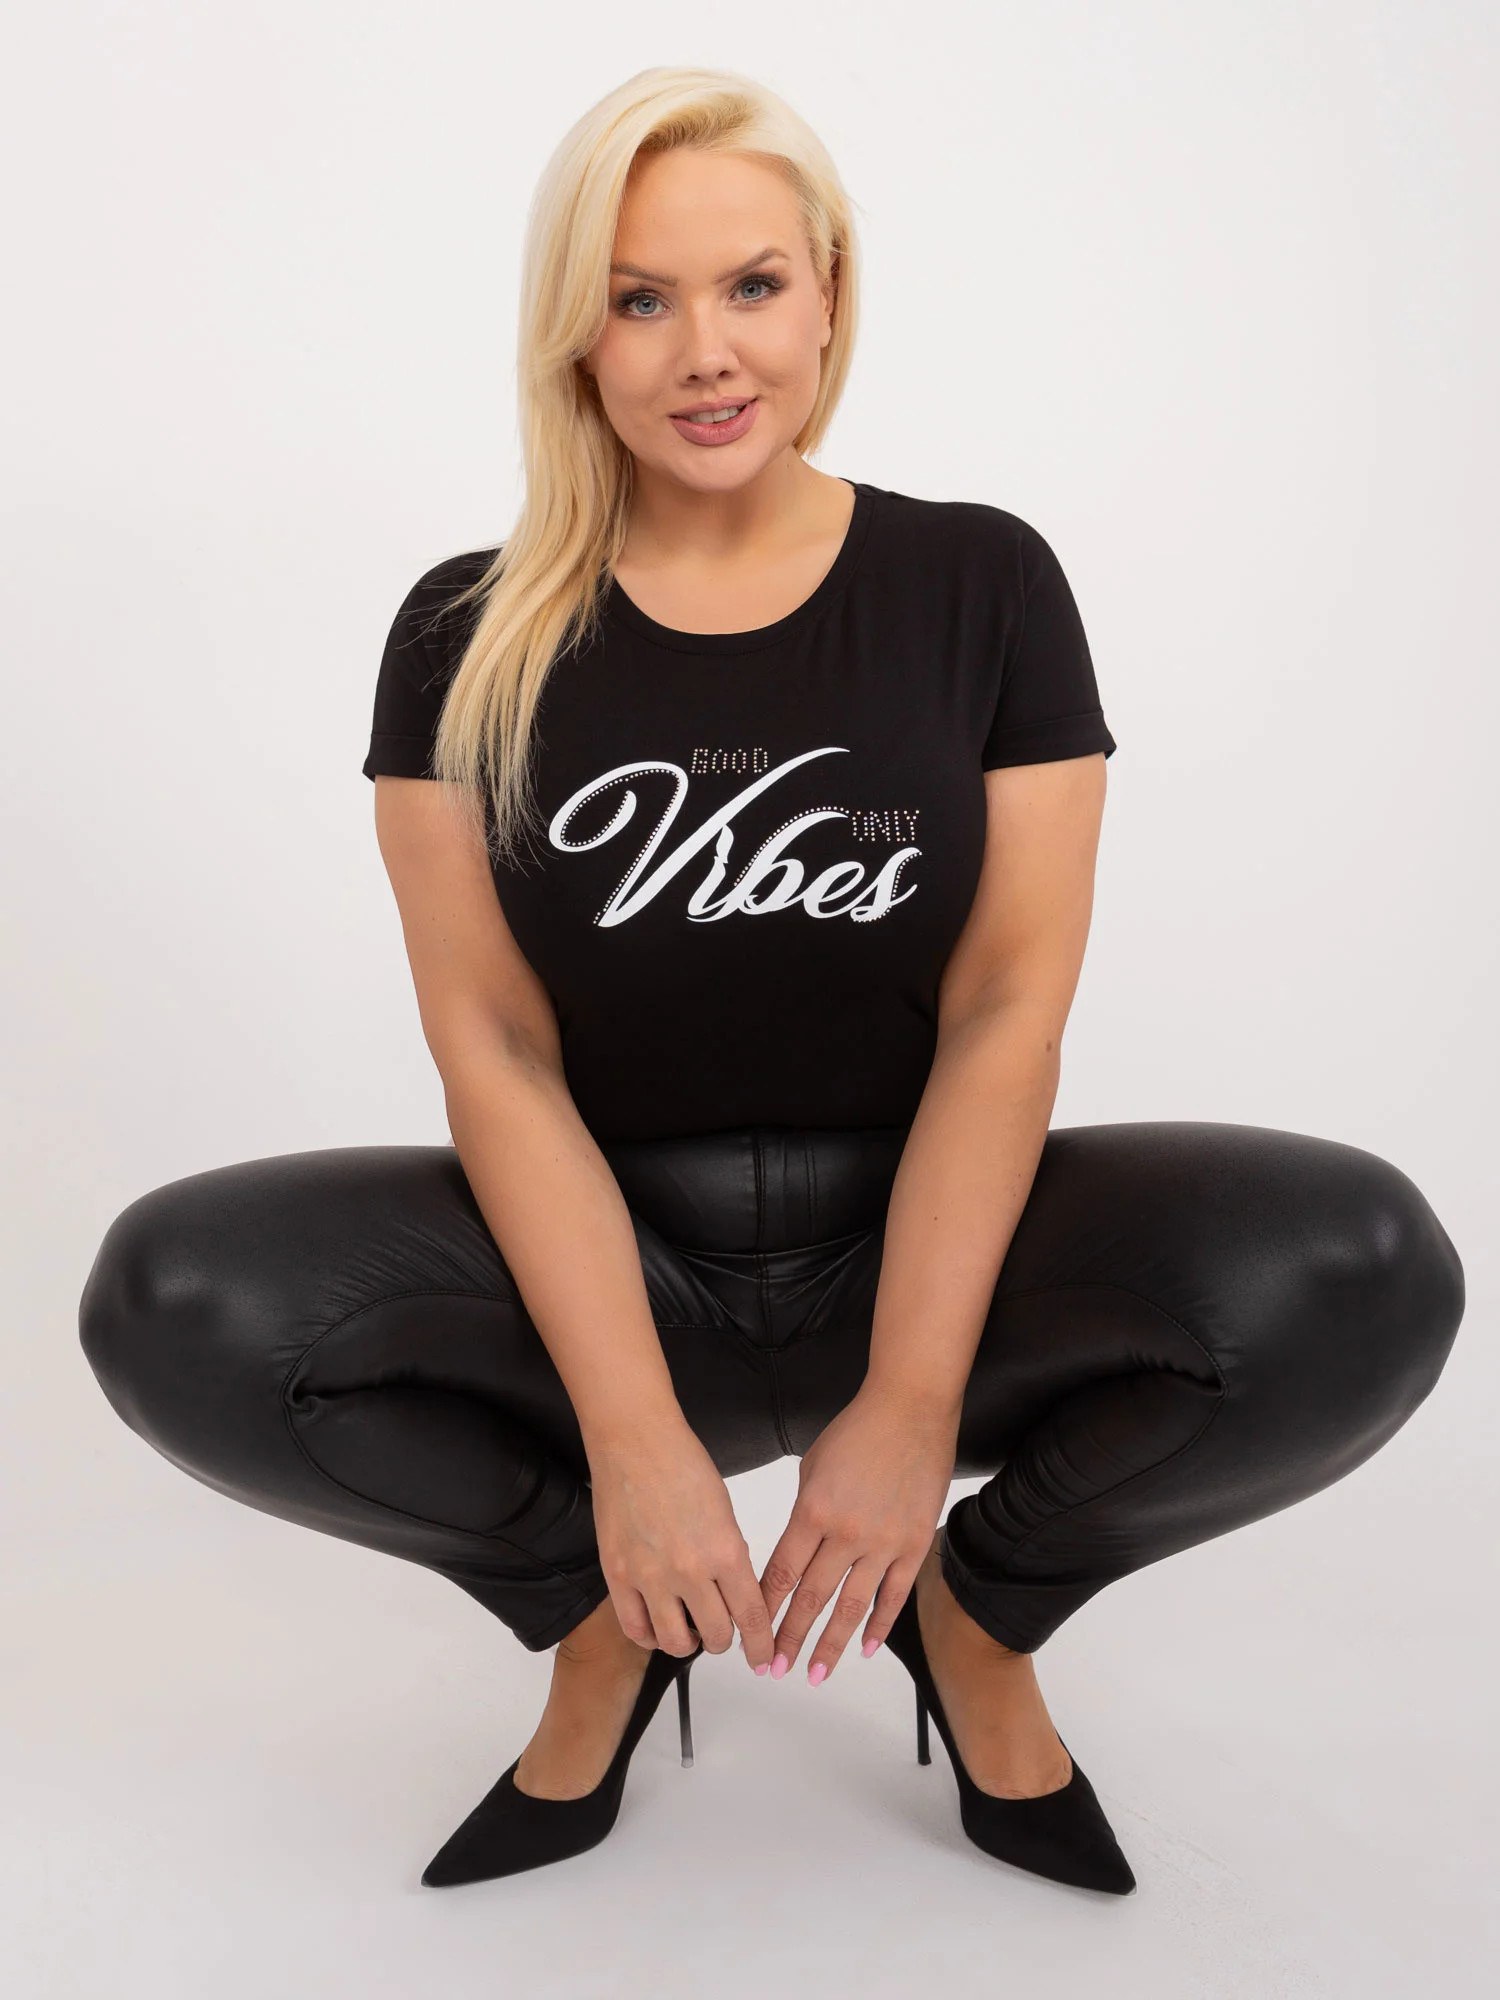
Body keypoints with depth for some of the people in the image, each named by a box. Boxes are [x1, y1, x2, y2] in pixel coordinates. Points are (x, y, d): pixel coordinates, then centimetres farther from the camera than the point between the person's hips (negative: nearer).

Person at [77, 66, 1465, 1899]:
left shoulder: (982, 584, -2)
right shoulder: (475, 638, -1)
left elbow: (1006, 1008, -8)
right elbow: (493, 1043, -7)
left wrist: (910, 1405, -19)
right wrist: (631, 1430, -20)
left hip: (912, 1244, 0)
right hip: (600, 1265, 1)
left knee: (1365, 1276, -27)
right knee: (173, 1301, -26)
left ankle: (977, 1605, 3)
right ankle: (596, 1610, 2)